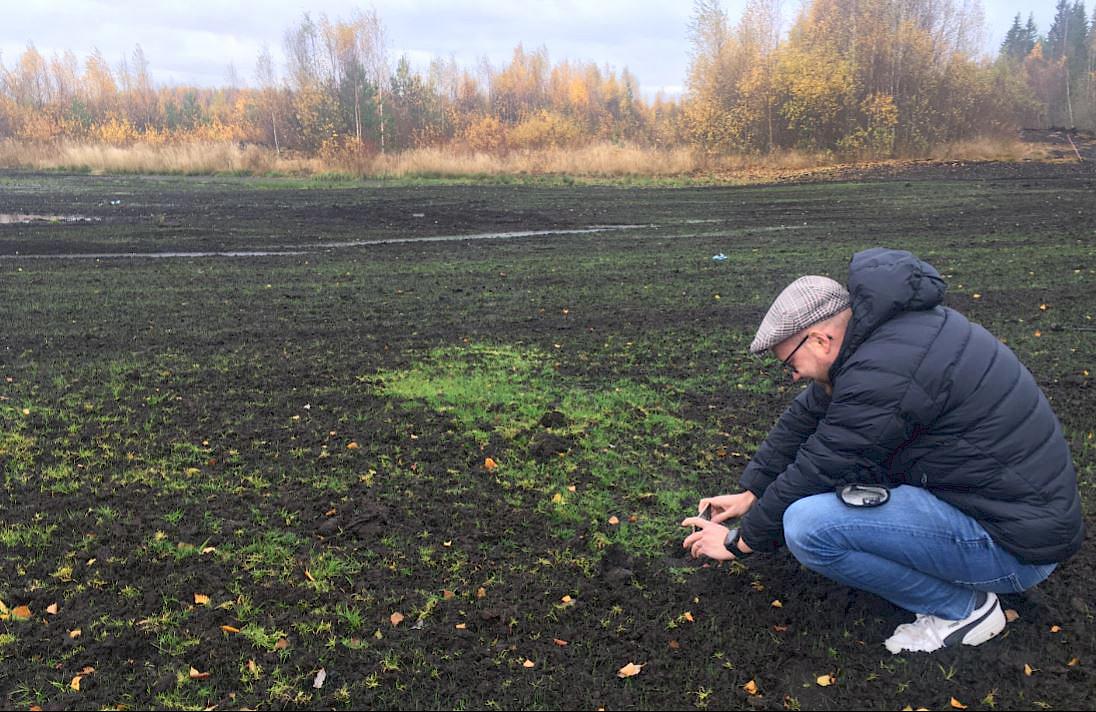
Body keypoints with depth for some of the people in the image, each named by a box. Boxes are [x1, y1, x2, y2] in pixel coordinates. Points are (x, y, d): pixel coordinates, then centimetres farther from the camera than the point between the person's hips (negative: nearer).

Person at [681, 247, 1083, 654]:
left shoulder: (883, 374, -25)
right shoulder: (884, 327, 4)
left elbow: (814, 475, -16)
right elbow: (806, 416, 13)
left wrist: (739, 541, -1)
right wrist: (751, 494, 19)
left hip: (1015, 543, -10)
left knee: (808, 526, -24)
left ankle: (961, 608, -3)